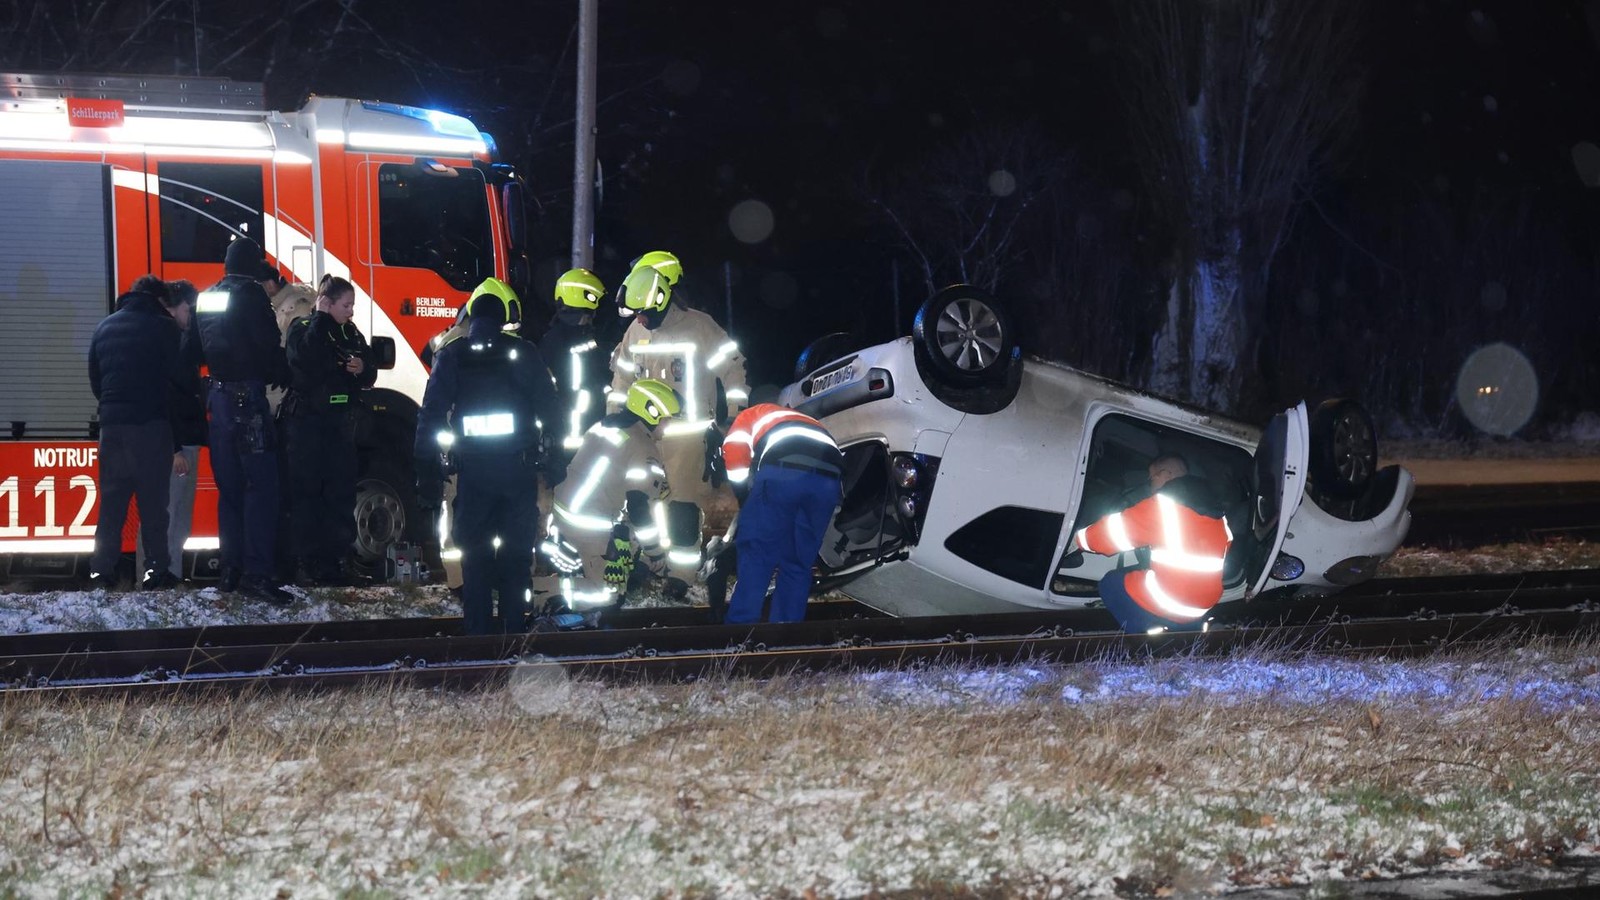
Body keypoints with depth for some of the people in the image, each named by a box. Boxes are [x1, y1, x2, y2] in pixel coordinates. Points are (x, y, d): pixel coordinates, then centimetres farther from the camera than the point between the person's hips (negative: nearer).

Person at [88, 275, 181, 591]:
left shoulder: (104, 327, 13)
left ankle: (101, 570, 3)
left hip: (112, 422, 4)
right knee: (153, 499, -1)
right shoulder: (164, 327, -3)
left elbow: (94, 378, 16)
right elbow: (177, 375, -1)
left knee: (112, 498, 8)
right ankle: (155, 569, -5)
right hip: (151, 423, -4)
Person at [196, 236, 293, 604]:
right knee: (261, 486, -9)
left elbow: (201, 349, 19)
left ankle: (232, 570, 13)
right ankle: (257, 574, -17)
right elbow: (268, 346, -10)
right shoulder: (250, 295, -8)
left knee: (230, 487, 12)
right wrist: (283, 377, 5)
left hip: (219, 397, 8)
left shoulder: (207, 298, 15)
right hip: (247, 397, -8)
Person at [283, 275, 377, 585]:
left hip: (339, 423, 6)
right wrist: (320, 317, -19)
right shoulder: (303, 328, -6)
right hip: (306, 420, -6)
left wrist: (362, 369, -10)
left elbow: (369, 376, 14)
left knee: (341, 492, 5)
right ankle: (307, 563, -2)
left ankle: (333, 562, 11)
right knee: (306, 492, -4)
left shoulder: (351, 333, 11)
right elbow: (307, 359, -26)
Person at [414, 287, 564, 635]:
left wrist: (427, 473, 1)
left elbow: (431, 415, 0)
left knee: (475, 553, 7)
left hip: (472, 468, 0)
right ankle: (514, 627, 7)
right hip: (519, 467, 0)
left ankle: (478, 632, 5)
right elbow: (549, 408, 2)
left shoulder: (451, 356, 3)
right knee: (517, 550, 8)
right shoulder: (524, 352, 2)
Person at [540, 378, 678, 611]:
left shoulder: (603, 426, 13)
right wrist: (655, 554, -5)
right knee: (602, 599, -3)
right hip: (591, 530, -9)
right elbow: (640, 508, -15)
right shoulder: (644, 451, -13)